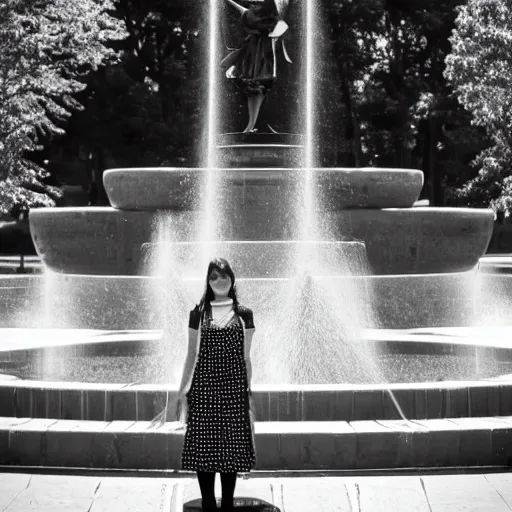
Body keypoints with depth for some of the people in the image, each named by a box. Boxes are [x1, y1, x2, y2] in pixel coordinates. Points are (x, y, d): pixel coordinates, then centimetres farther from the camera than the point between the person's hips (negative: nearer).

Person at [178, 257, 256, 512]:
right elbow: (192, 354, 9)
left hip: (233, 388, 0)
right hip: (204, 386, 0)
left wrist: (248, 391, 5)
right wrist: (182, 389, 6)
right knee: (203, 448, -2)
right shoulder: (199, 313, 6)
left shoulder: (243, 314, 6)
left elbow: (245, 357, 8)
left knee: (231, 448, 1)